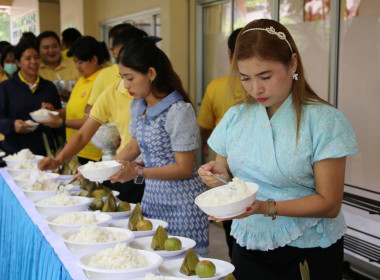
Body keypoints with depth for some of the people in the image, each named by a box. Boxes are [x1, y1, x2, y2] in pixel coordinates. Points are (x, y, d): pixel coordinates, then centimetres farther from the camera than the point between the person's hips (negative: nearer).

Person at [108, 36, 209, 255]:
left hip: (180, 206, -7)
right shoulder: (138, 107, 7)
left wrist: (138, 173, -23)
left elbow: (185, 169, -17)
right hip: (151, 198, 7)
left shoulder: (179, 111, -18)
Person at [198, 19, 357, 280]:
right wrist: (218, 174, -12)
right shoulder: (235, 117, 1)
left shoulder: (323, 121, -14)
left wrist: (266, 207, -27)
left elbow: (329, 204, -15)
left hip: (309, 251, -4)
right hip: (249, 245, 4)